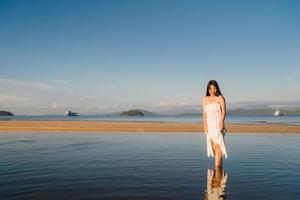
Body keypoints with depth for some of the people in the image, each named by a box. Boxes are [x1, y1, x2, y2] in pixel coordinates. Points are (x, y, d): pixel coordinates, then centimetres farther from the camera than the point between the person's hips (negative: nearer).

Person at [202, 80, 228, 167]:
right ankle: (220, 165, 19)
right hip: (209, 125, 4)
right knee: (214, 146, 6)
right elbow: (204, 113, 9)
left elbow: (224, 111, -10)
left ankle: (217, 168, -11)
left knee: (218, 146, -12)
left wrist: (222, 122, -25)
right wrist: (205, 125, -3)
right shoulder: (205, 99, 11)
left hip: (218, 124, -4)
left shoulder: (220, 98, -1)